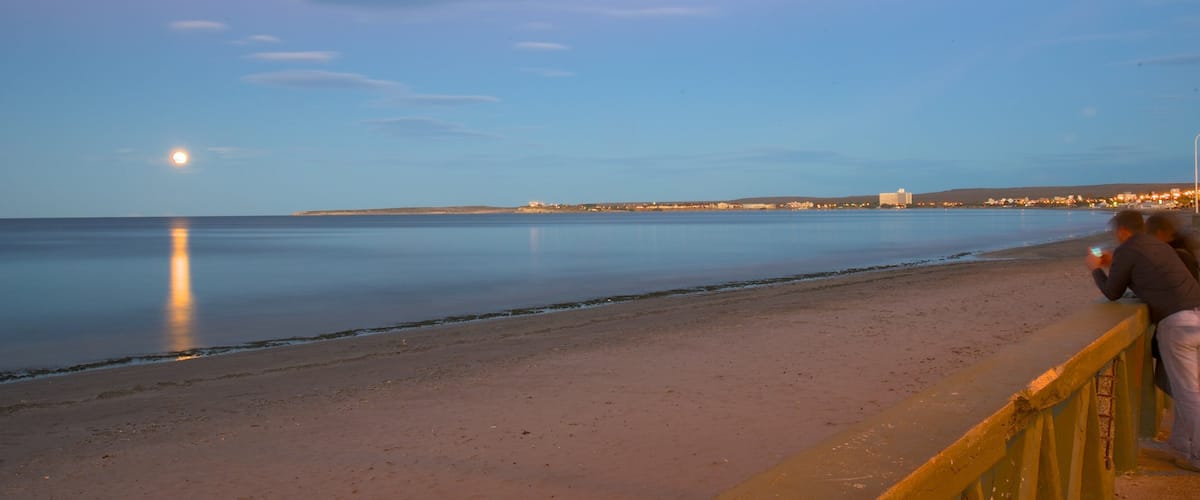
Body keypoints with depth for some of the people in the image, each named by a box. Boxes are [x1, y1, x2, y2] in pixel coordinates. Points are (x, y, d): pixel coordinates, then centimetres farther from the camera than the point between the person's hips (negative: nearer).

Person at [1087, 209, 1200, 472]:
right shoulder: (1159, 245, 19)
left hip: (1178, 322, -8)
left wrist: (1096, 269, 20)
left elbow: (1112, 293, 4)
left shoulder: (1126, 251, -4)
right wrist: (1114, 264, 35)